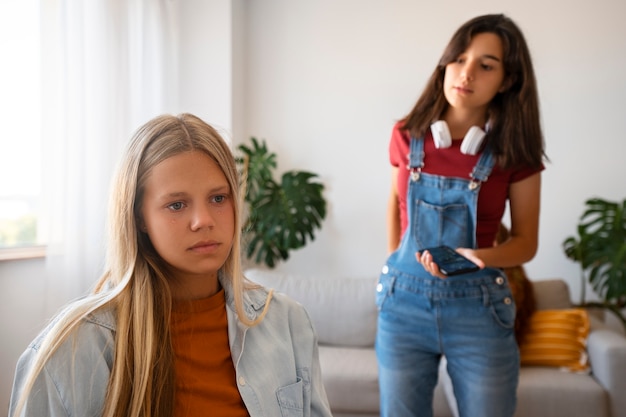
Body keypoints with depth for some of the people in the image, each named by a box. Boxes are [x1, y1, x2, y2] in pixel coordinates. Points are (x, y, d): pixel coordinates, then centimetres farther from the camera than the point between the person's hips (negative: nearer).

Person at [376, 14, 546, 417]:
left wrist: (478, 257, -21)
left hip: (478, 307, -1)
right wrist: (398, 265, 10)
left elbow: (526, 242, -1)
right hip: (404, 300, 2)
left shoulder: (516, 153, -6)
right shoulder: (407, 136, -1)